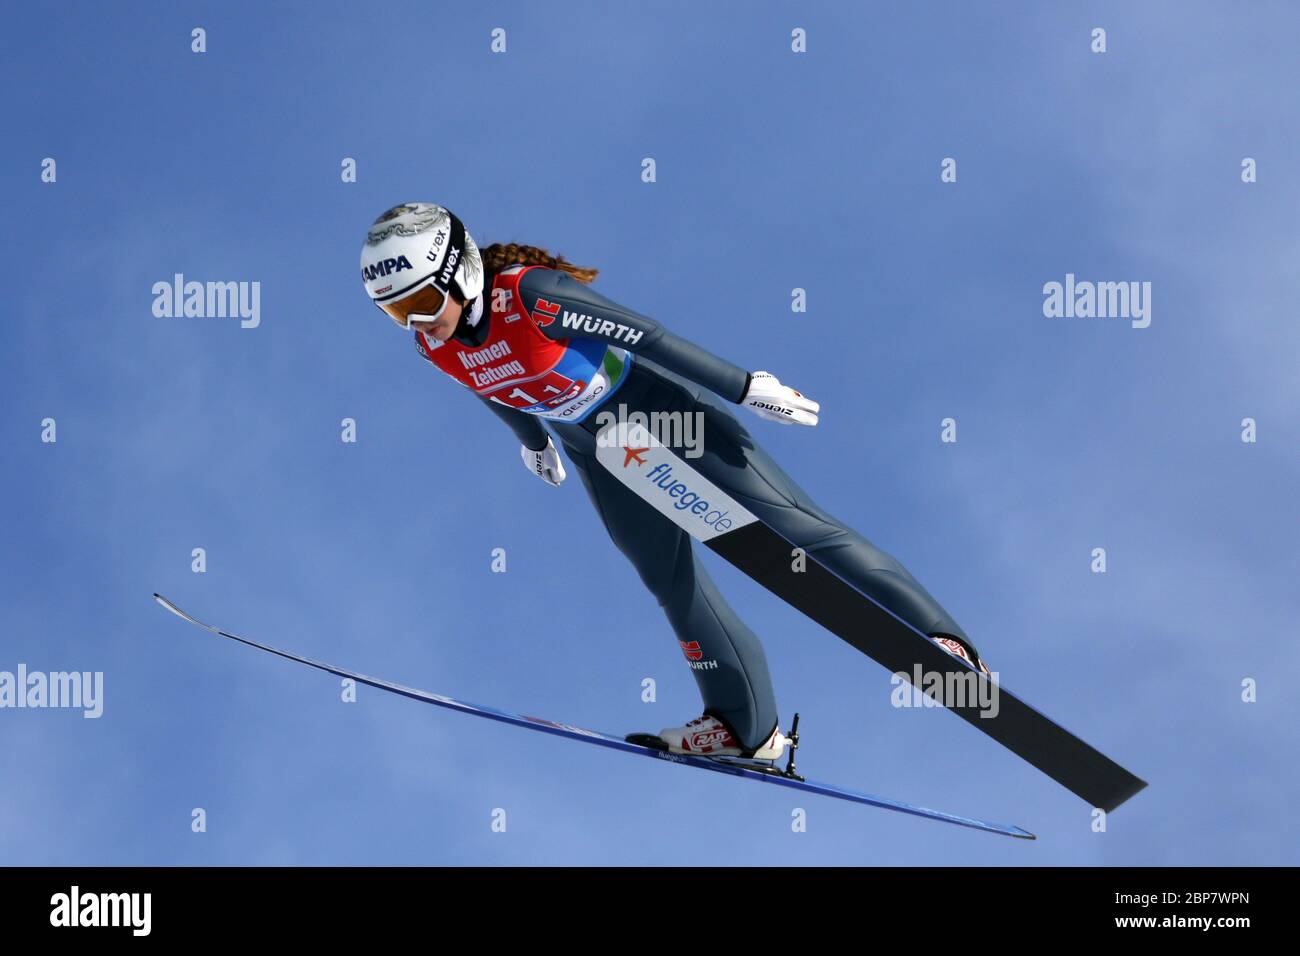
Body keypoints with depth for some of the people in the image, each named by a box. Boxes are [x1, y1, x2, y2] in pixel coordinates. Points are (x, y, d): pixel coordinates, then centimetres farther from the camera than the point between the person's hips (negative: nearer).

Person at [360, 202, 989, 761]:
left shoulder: (529, 295, -34)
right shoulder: (435, 347, -12)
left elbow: (645, 335, -27)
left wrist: (747, 389, -21)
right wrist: (532, 440, 28)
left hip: (661, 402, -6)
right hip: (596, 449, 6)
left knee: (787, 523, -7)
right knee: (668, 579, 3)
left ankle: (934, 636, -2)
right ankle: (746, 725, 12)